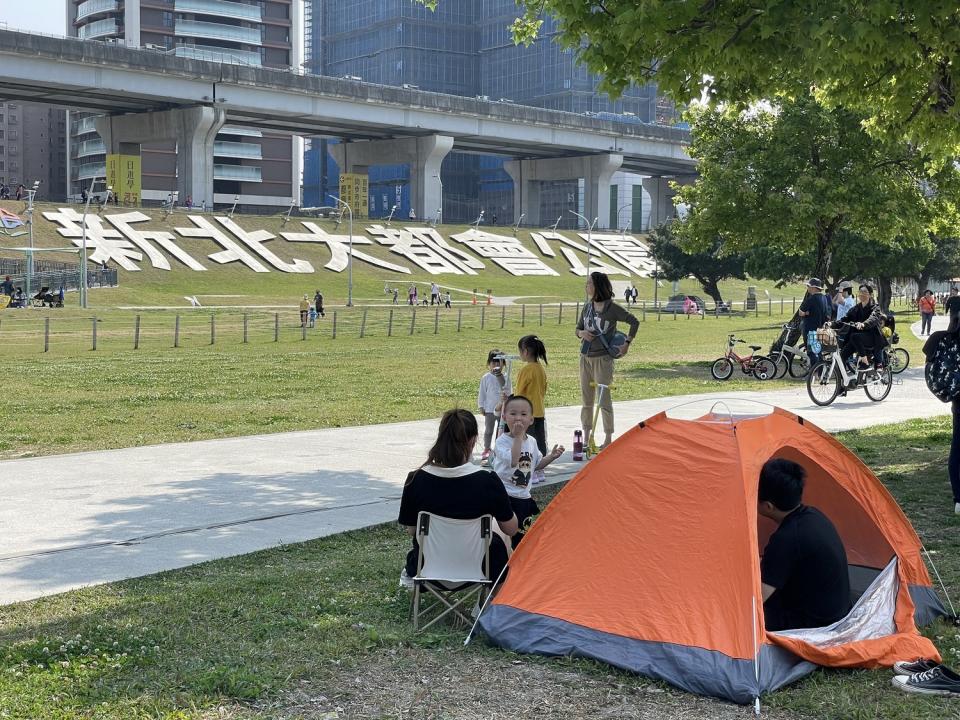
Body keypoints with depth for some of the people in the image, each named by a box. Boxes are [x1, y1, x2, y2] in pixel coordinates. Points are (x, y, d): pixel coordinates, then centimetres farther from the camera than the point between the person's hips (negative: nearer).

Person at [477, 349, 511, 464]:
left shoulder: (505, 377, 0)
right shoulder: (486, 378, -4)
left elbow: (509, 391, 6)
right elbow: (482, 393, -1)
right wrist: (481, 406, -3)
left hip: (503, 408, 2)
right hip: (490, 409, -2)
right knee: (488, 430, 8)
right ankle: (486, 450, 16)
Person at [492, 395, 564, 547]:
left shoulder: (532, 442, 8)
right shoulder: (502, 441, -13)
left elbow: (536, 465, 21)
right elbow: (513, 461, -30)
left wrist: (552, 456, 6)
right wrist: (518, 436, -27)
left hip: (524, 496, 7)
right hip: (505, 496, -7)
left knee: (522, 534, 15)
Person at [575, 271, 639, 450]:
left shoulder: (612, 308, -9)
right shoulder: (587, 306, 8)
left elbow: (634, 322, -4)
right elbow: (578, 328, 16)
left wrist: (627, 344, -8)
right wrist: (582, 333, -7)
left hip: (602, 359, -6)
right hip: (585, 357, 6)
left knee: (604, 400, -3)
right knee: (586, 400, 11)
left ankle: (608, 439, 6)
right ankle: (586, 438, 19)